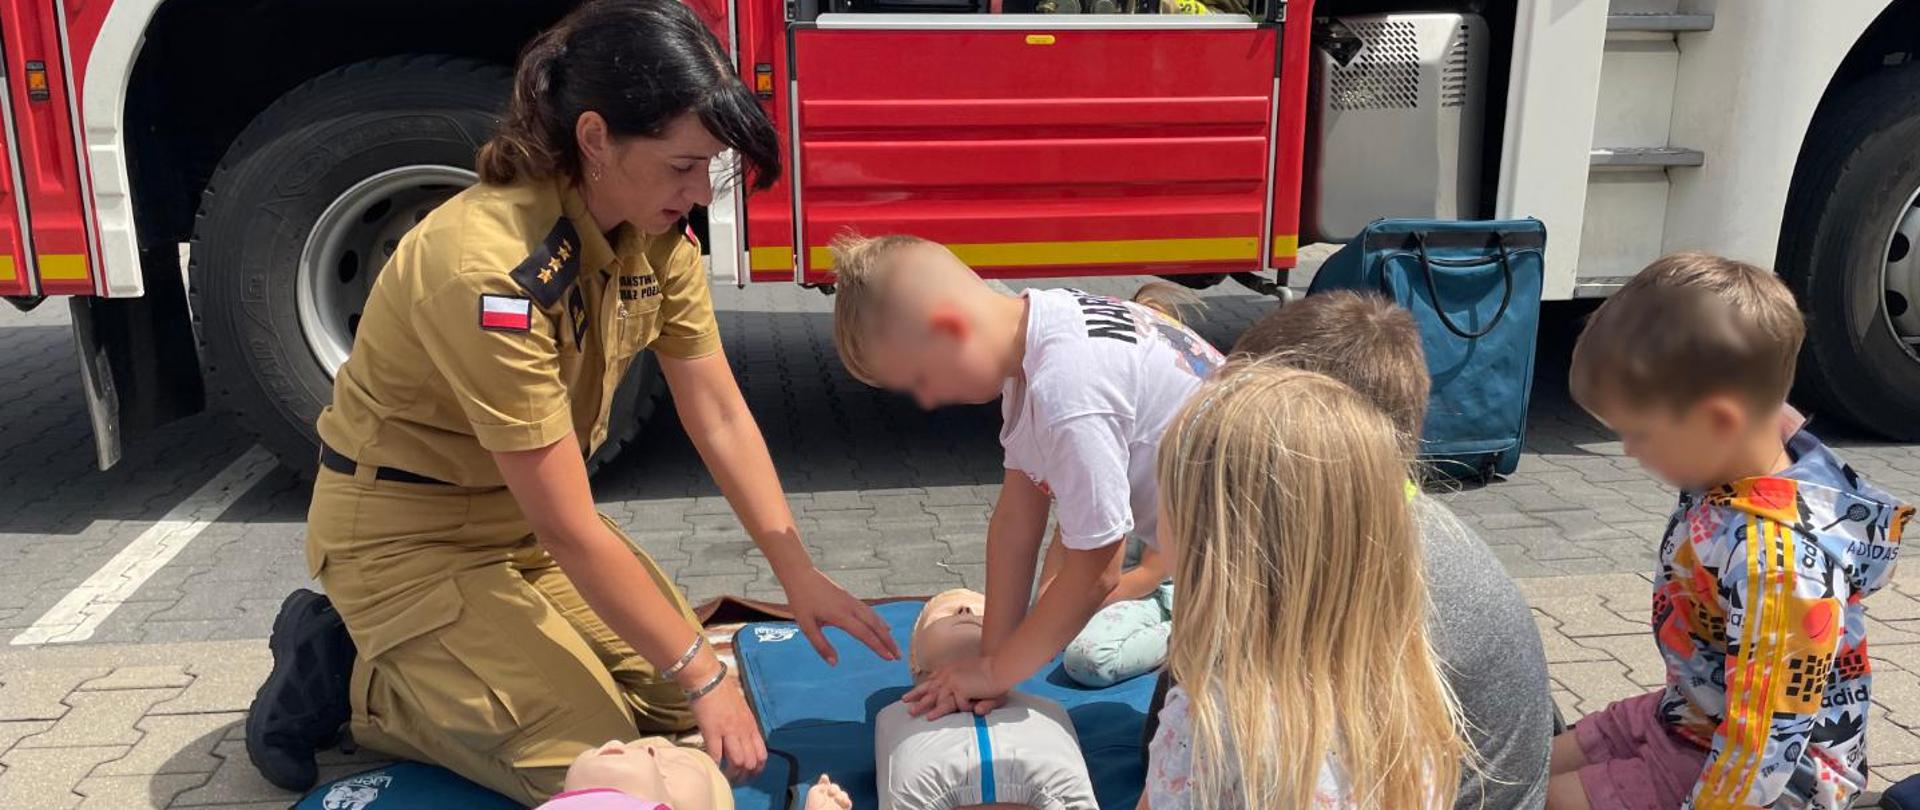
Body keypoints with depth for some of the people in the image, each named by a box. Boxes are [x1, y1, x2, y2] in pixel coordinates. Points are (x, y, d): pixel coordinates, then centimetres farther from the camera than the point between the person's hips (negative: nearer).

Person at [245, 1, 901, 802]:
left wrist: (800, 575, -10)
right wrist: (701, 676, -22)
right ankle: (346, 675, 6)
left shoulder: (656, 234, -10)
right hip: (408, 532, -7)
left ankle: (434, 655, 15)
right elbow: (568, 531, -29)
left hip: (527, 514, 8)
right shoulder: (491, 268, -34)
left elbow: (721, 419, -4)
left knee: (682, 699, 2)